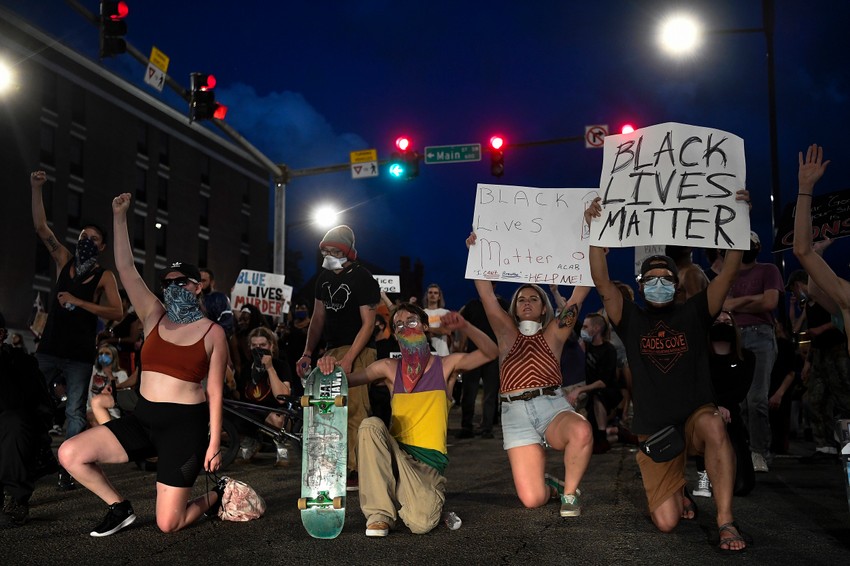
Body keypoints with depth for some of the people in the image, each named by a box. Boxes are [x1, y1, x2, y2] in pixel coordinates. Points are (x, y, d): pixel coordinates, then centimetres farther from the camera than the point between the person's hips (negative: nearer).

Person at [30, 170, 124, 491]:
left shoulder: (105, 276, -2)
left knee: (75, 412, 1)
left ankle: (68, 471, 4)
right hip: (49, 349, 3)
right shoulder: (64, 260, 7)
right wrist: (36, 189, -8)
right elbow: (41, 227, 0)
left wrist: (79, 302, -17)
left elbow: (117, 312, -13)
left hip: (79, 355, -3)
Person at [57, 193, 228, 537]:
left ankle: (217, 494, 27)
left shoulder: (212, 333, -3)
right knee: (69, 454, -11)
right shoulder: (154, 317, 8)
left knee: (168, 524, -7)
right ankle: (120, 509, 11)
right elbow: (125, 269, 3)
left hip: (186, 425, -5)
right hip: (143, 420, 5)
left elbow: (215, 392, -4)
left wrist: (214, 442, -9)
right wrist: (119, 217, 1)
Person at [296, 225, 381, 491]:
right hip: (331, 350, 8)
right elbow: (318, 317, 19)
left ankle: (355, 472, -10)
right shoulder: (325, 277, 14)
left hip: (357, 352, -7)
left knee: (354, 411, -13)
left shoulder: (362, 278, -8)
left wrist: (348, 359, -18)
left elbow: (368, 323, -11)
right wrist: (307, 353, 11)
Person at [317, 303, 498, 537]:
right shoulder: (390, 368, 8)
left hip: (430, 462, -2)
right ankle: (380, 513, -18)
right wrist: (330, 368, -20)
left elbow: (491, 353, -7)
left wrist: (464, 326, -23)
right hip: (395, 454, 2)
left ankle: (430, 499, 12)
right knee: (371, 425, -30)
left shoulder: (446, 365, 4)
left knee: (421, 523, -28)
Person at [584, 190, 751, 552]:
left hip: (696, 417, 0)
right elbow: (602, 282, -8)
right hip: (655, 431, 1)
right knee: (666, 522, -10)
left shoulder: (693, 314, 4)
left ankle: (725, 521, -29)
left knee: (713, 425, -40)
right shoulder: (632, 321, 4)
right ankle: (679, 491, 28)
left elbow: (728, 274, -5)